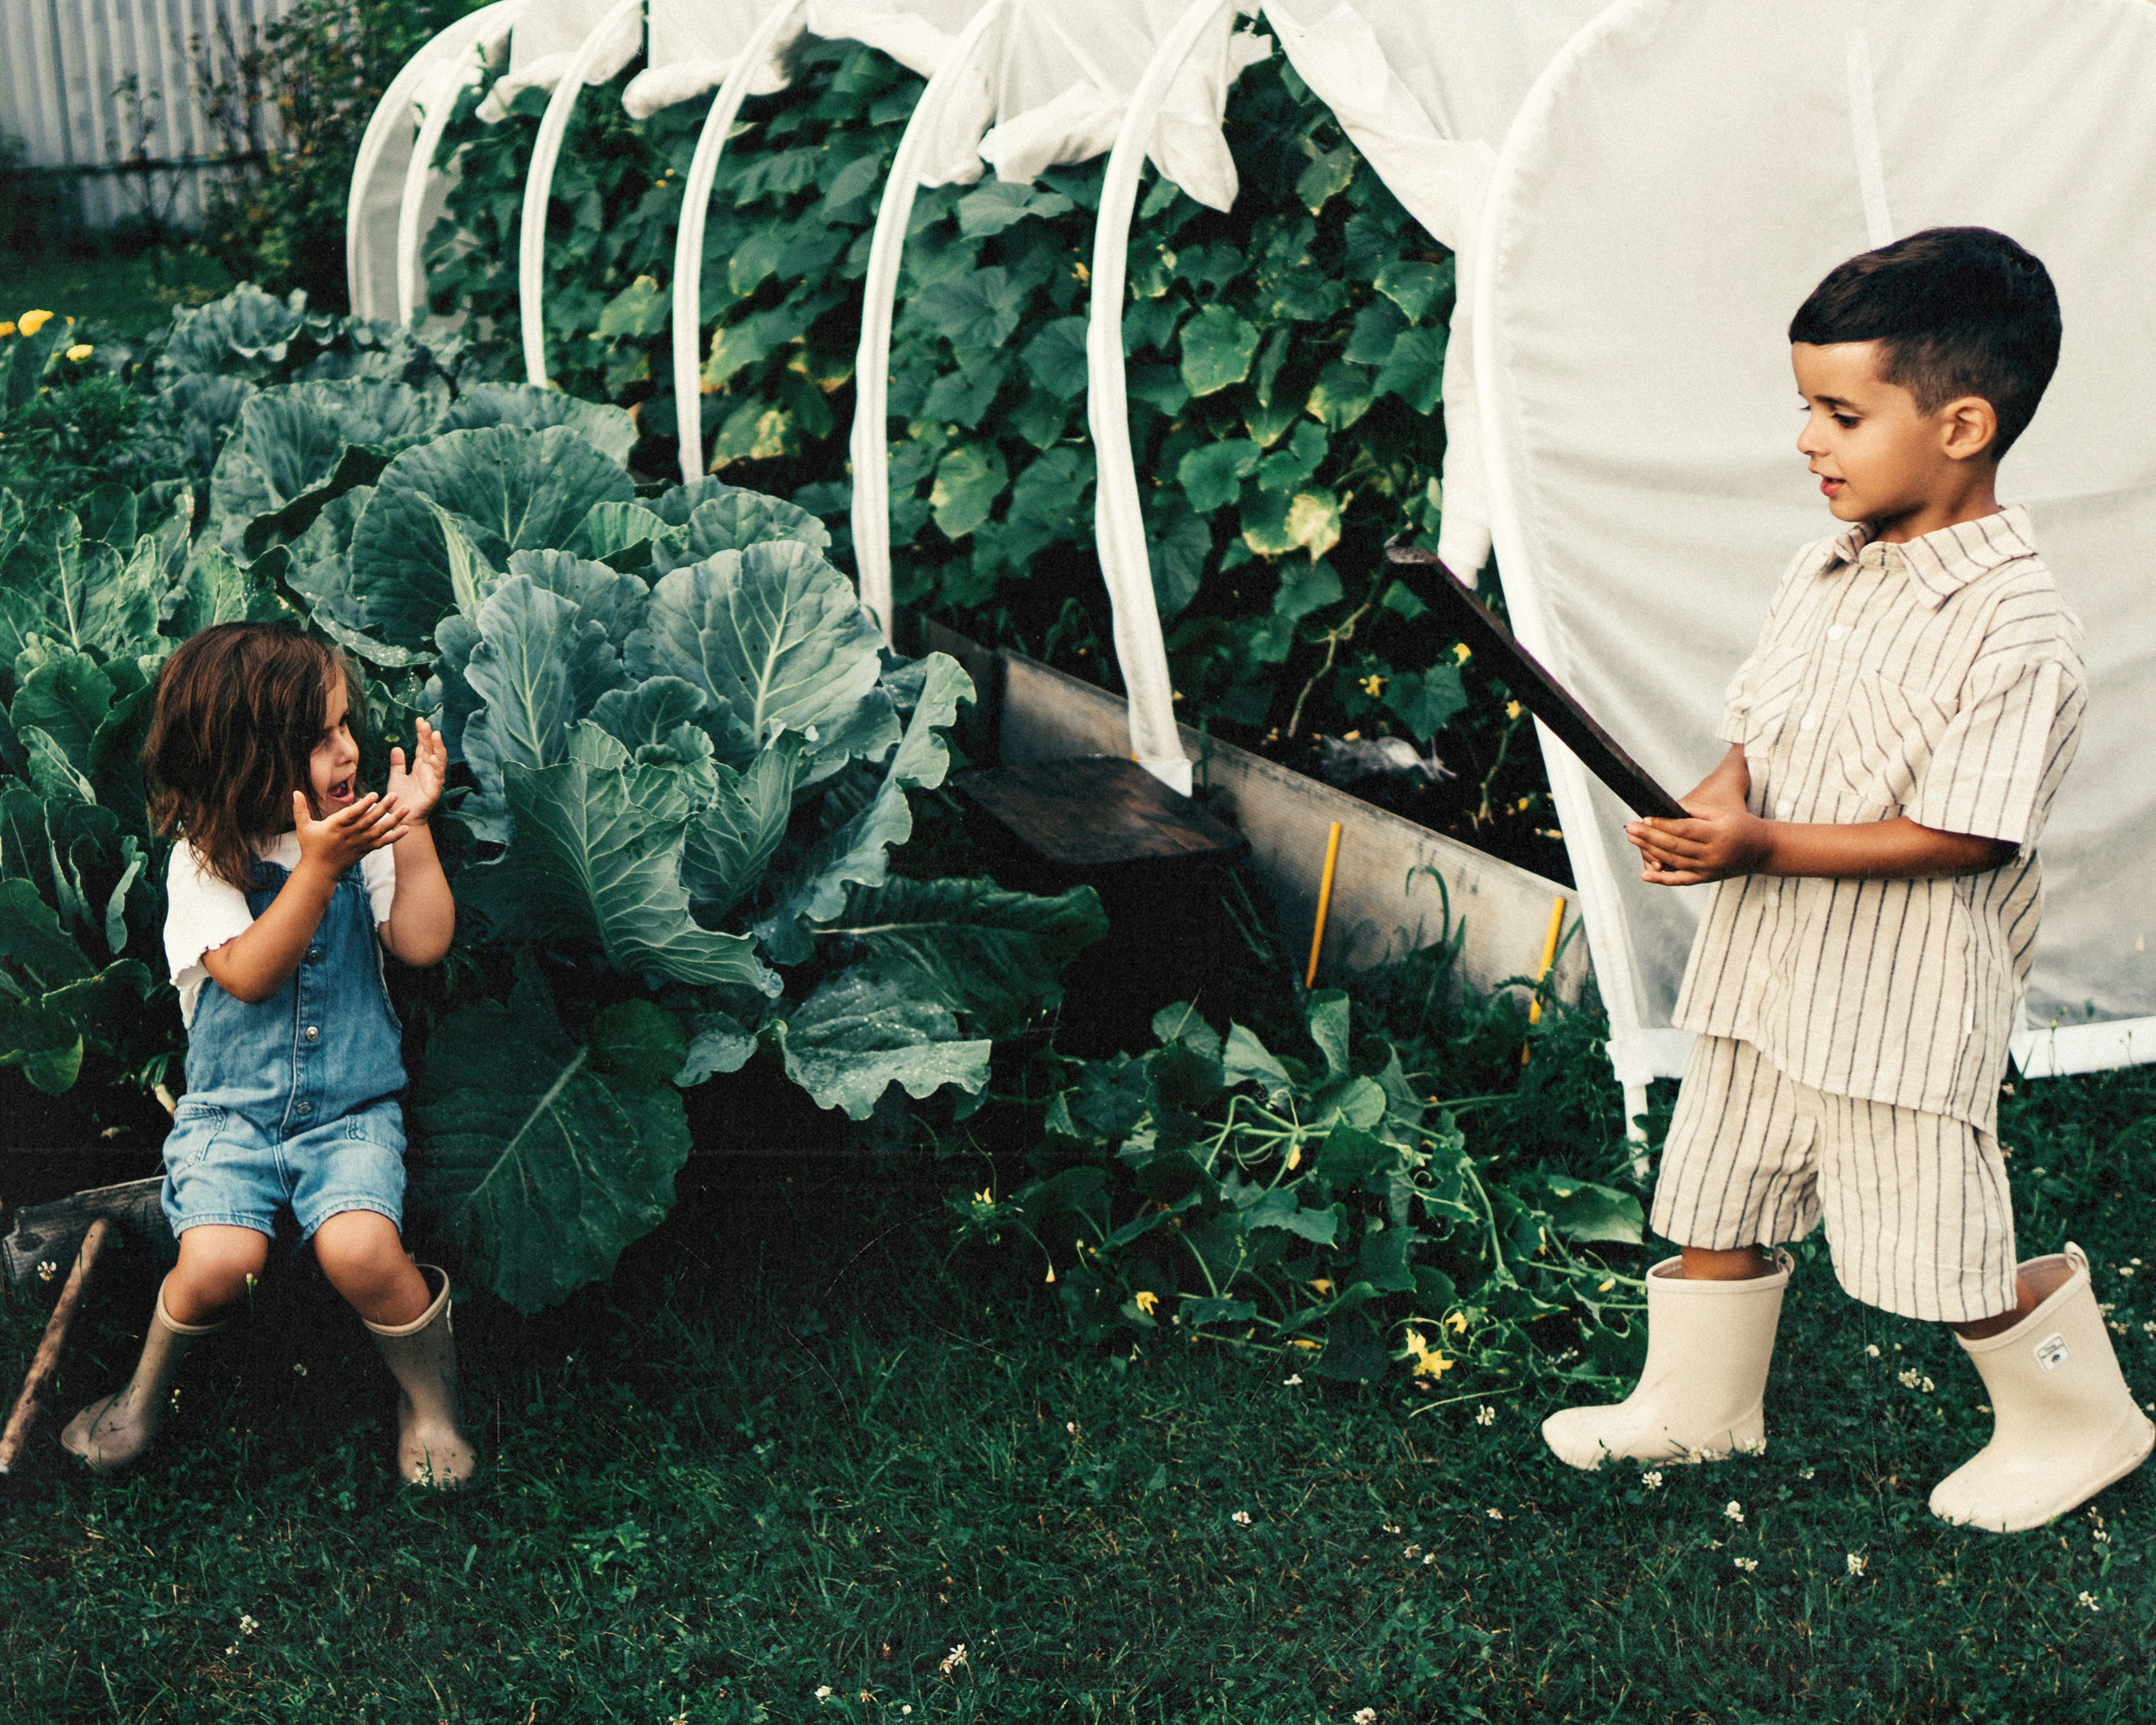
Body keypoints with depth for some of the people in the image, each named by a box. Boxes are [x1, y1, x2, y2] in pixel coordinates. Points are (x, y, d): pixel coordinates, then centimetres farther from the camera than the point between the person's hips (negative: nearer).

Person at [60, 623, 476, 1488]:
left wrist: (412, 829, -14)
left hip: (352, 1107, 1)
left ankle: (430, 1399, 1)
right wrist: (318, 868, -27)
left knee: (361, 1249, -27)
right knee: (218, 1262, -25)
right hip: (231, 1108, -1)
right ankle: (147, 1388, 8)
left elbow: (424, 943, -6)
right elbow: (249, 975, -19)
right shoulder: (204, 863, -7)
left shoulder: (360, 839, 0)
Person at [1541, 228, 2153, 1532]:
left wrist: (1763, 848, -25)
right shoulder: (1827, 572, 4)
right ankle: (1699, 1403, 38)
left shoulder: (2015, 628, -20)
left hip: (1905, 1002, -7)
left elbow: (1960, 837, -22)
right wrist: (1718, 804, -10)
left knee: (1946, 1248, 5)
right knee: (1717, 1199, 17)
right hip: (1767, 969, 7)